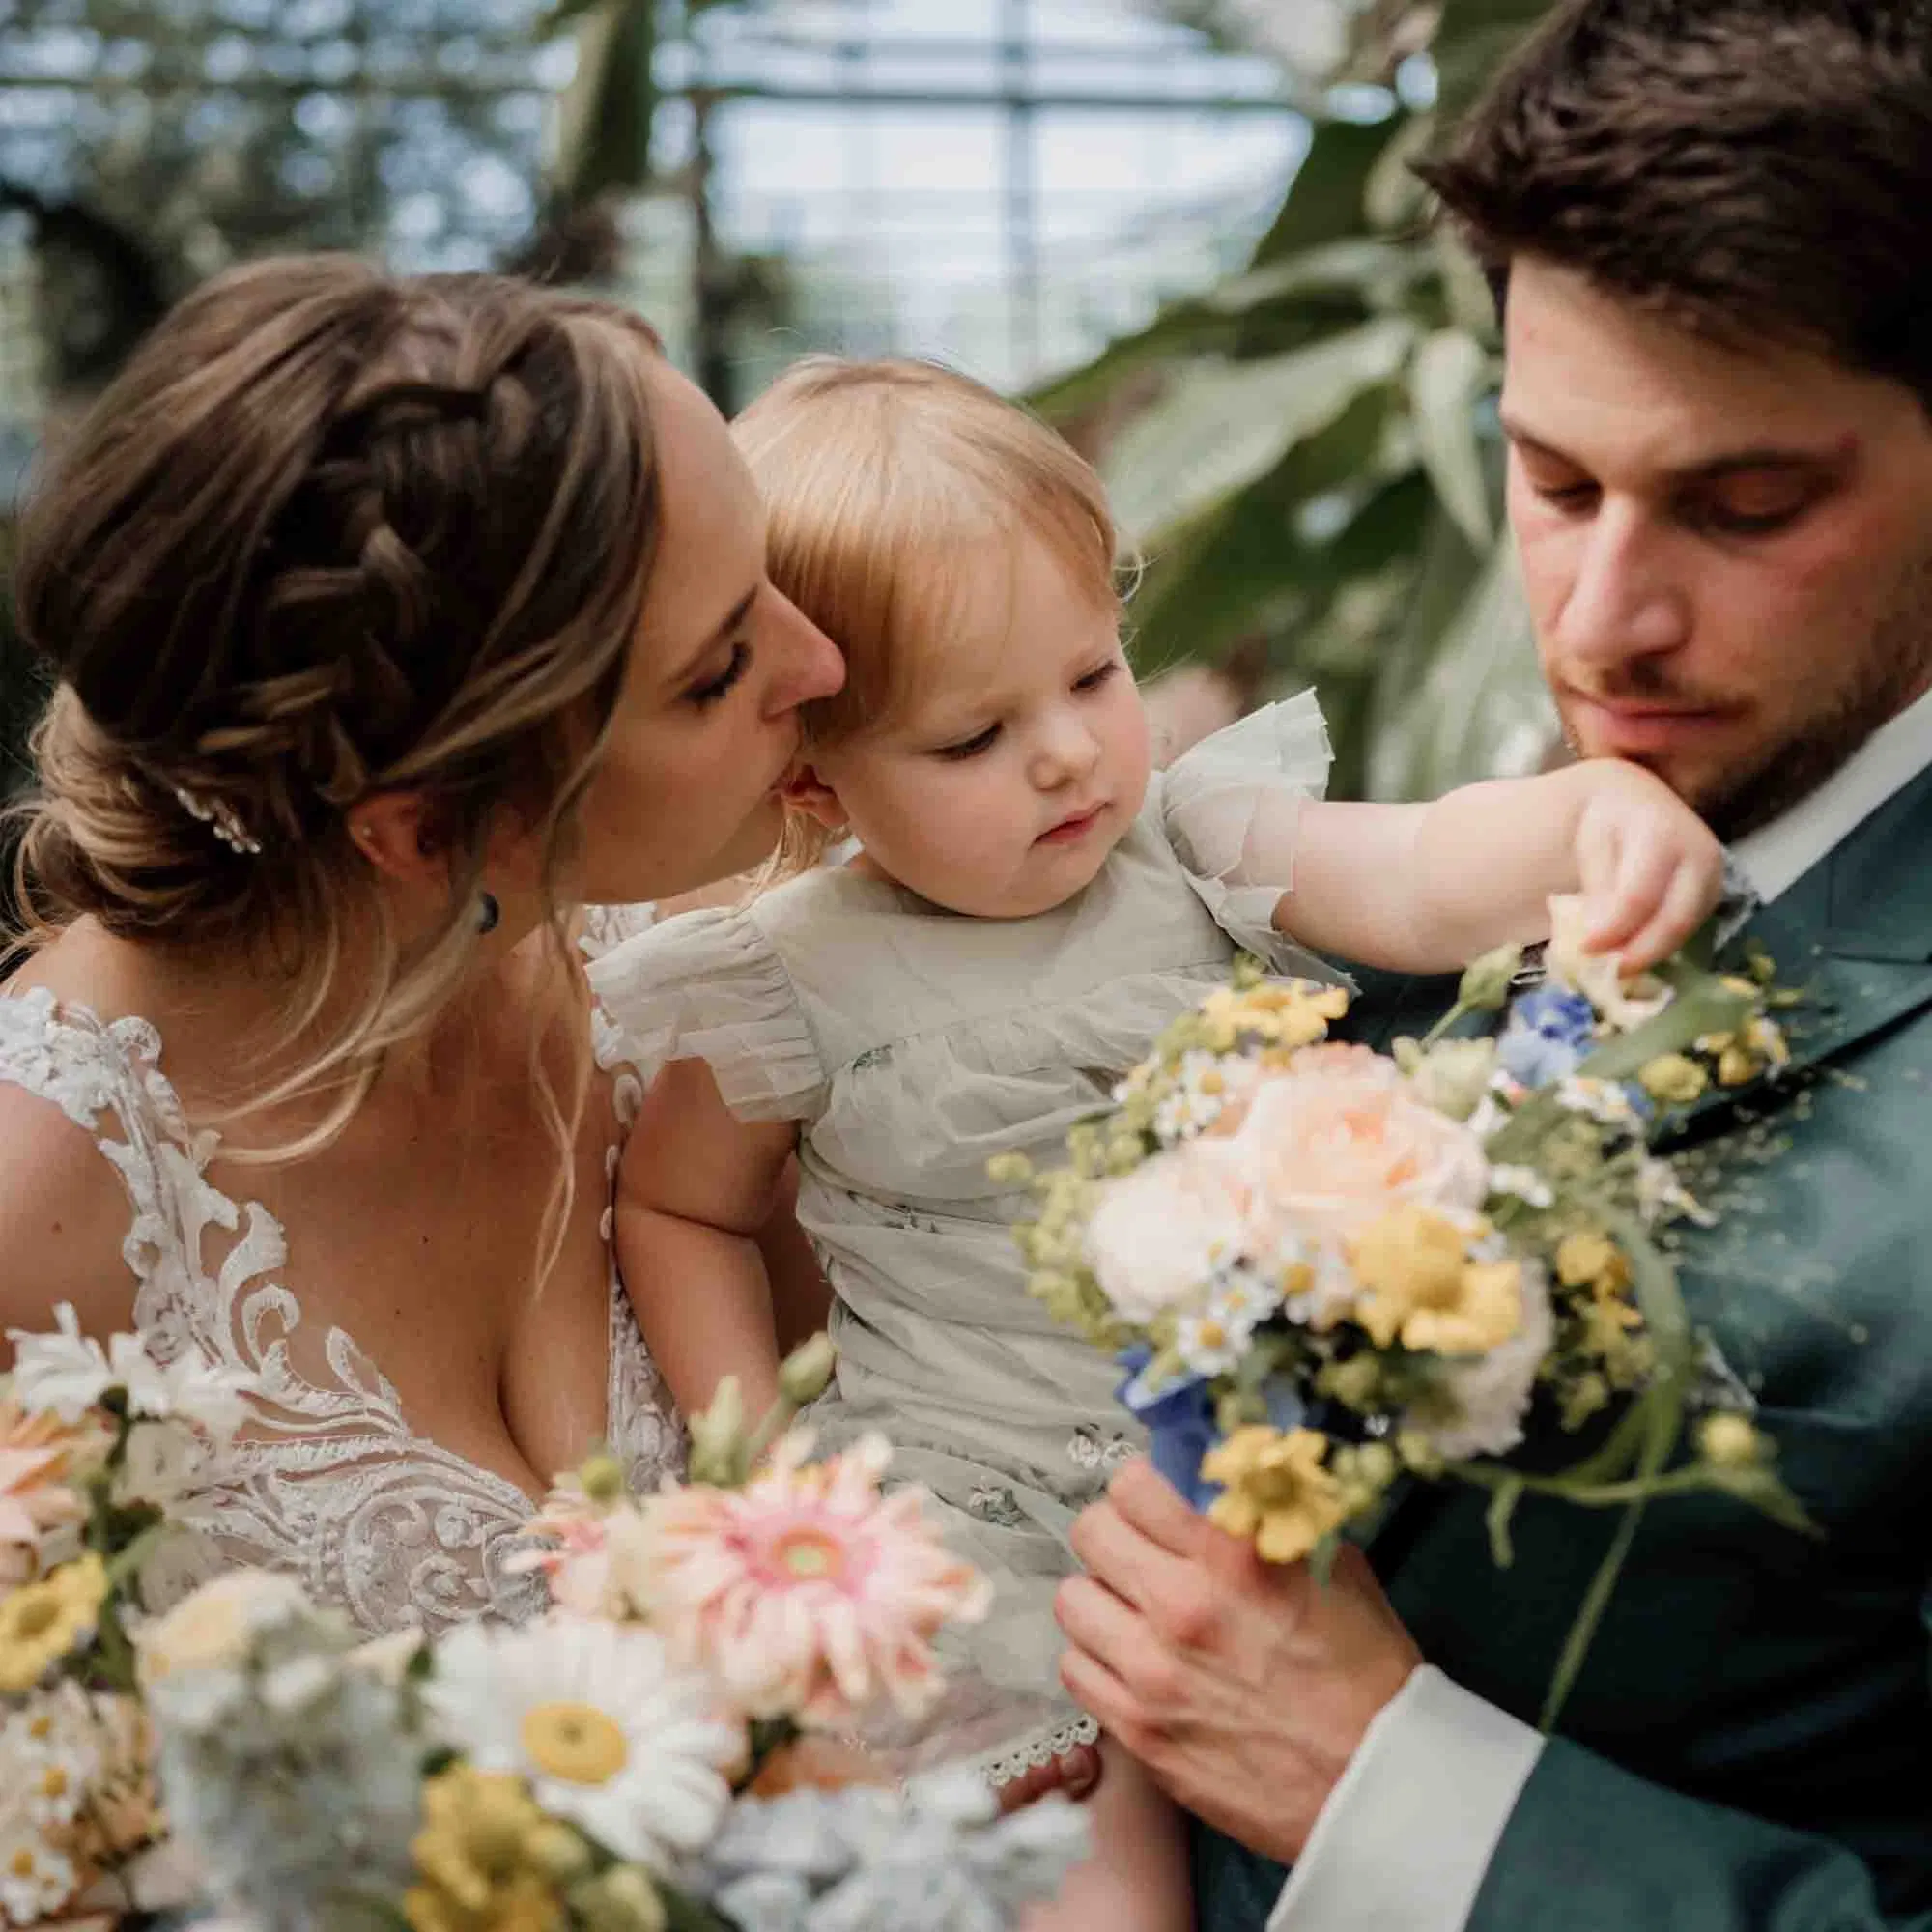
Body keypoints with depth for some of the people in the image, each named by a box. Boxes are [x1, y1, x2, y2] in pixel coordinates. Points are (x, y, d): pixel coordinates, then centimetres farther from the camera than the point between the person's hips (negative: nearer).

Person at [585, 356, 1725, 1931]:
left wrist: (1600, 802, -38)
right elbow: (678, 1210, 8)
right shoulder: (796, 986, -7)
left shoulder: (1188, 843, -3)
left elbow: (1423, 881, -18)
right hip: (990, 1497, -3)